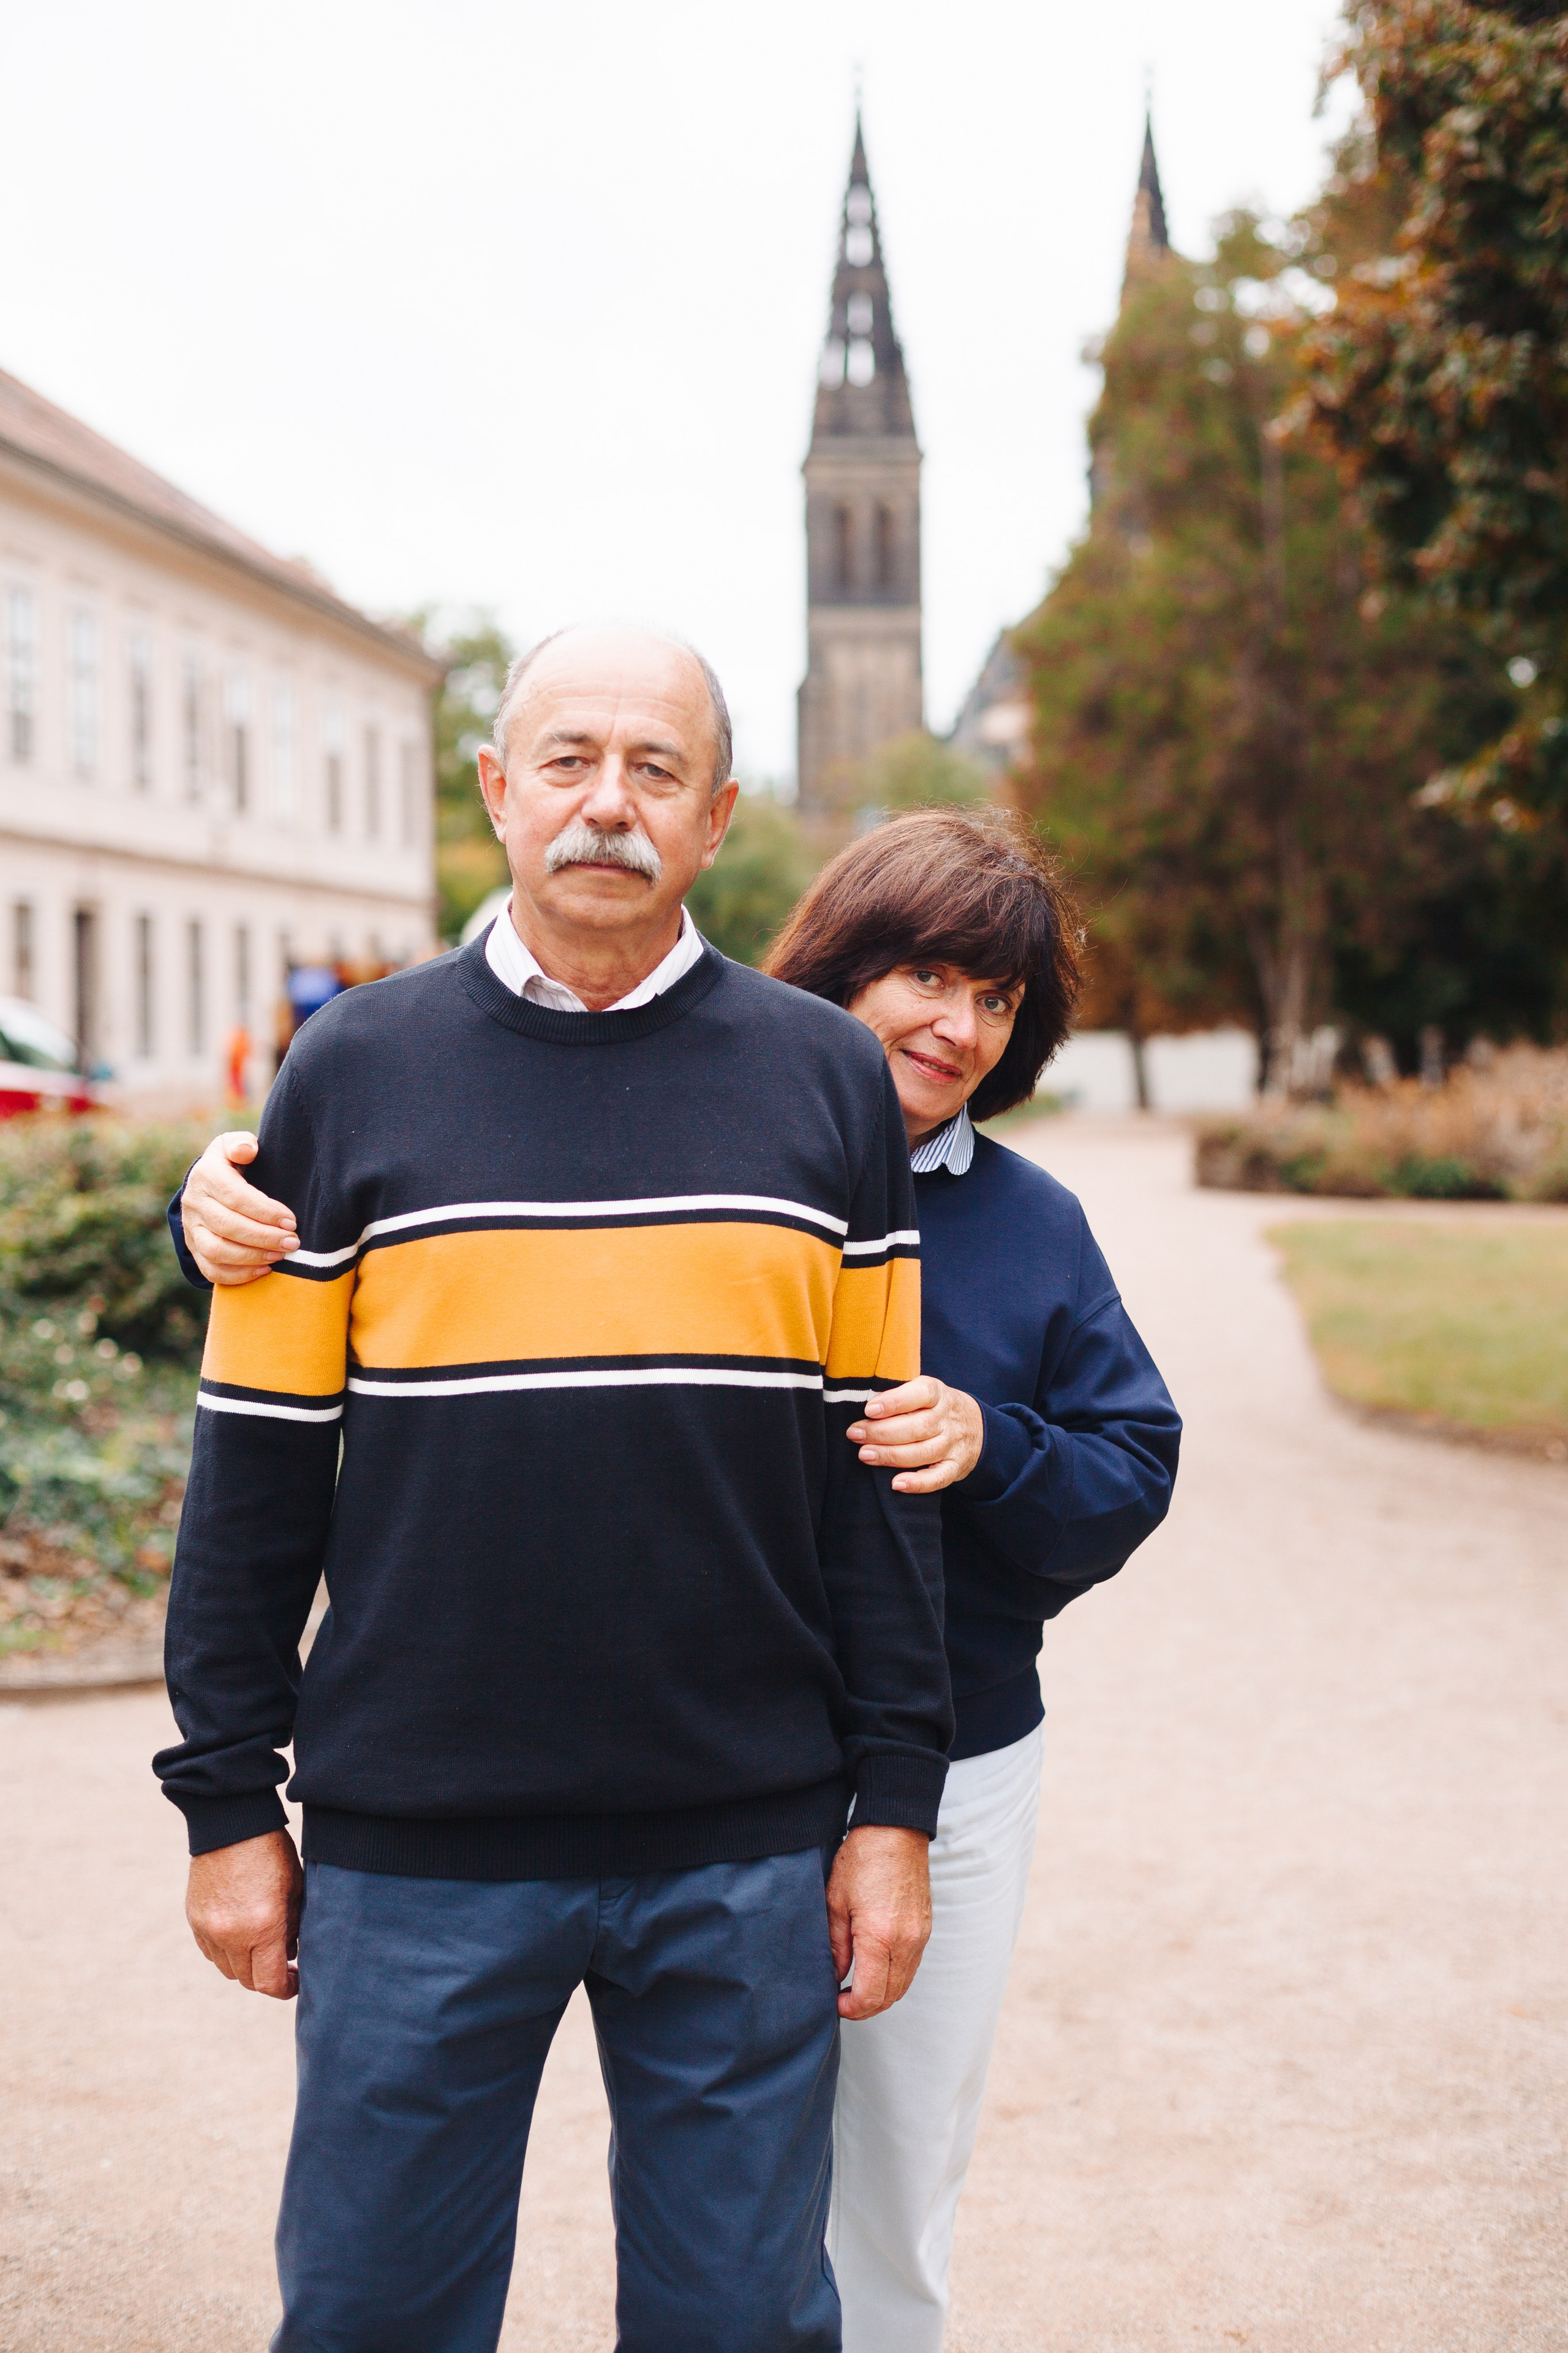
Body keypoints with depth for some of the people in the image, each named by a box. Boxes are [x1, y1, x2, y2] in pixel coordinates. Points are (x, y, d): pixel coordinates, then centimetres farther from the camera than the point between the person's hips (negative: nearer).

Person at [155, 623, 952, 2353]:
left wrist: (894, 1803, 3)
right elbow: (257, 1465, 4)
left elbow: (875, 1468, 6)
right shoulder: (354, 1074, 3)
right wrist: (227, 1802, 2)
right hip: (416, 1849, 0)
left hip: (746, 1853, 1)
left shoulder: (826, 1083, 5)